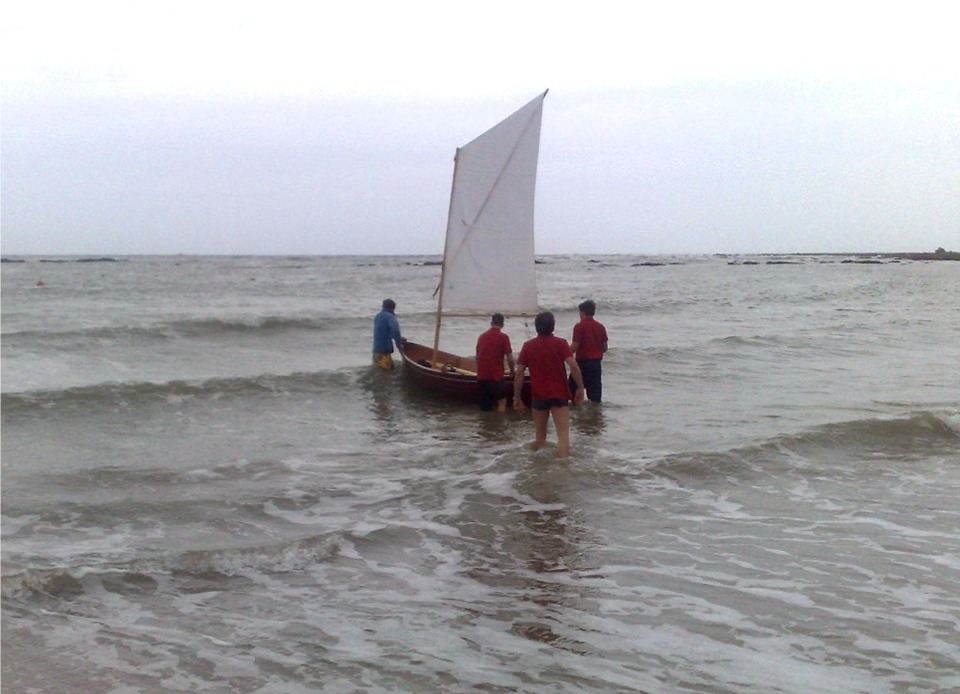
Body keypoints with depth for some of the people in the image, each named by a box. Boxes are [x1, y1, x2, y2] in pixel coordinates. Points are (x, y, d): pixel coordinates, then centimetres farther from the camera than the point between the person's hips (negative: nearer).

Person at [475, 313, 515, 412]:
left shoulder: (482, 336, 12)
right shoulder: (503, 337, -6)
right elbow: (510, 358, -7)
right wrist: (512, 371, 11)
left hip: (481, 376, 5)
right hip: (496, 376, -5)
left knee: (485, 406, 11)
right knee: (501, 402, 6)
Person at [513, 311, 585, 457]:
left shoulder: (528, 346, 3)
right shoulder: (560, 343, -3)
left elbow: (519, 373, 0)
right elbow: (574, 366, -14)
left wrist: (517, 398, 5)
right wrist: (580, 388, -5)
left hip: (538, 396, 3)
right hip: (559, 395, -3)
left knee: (540, 436, 16)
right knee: (563, 434, -7)